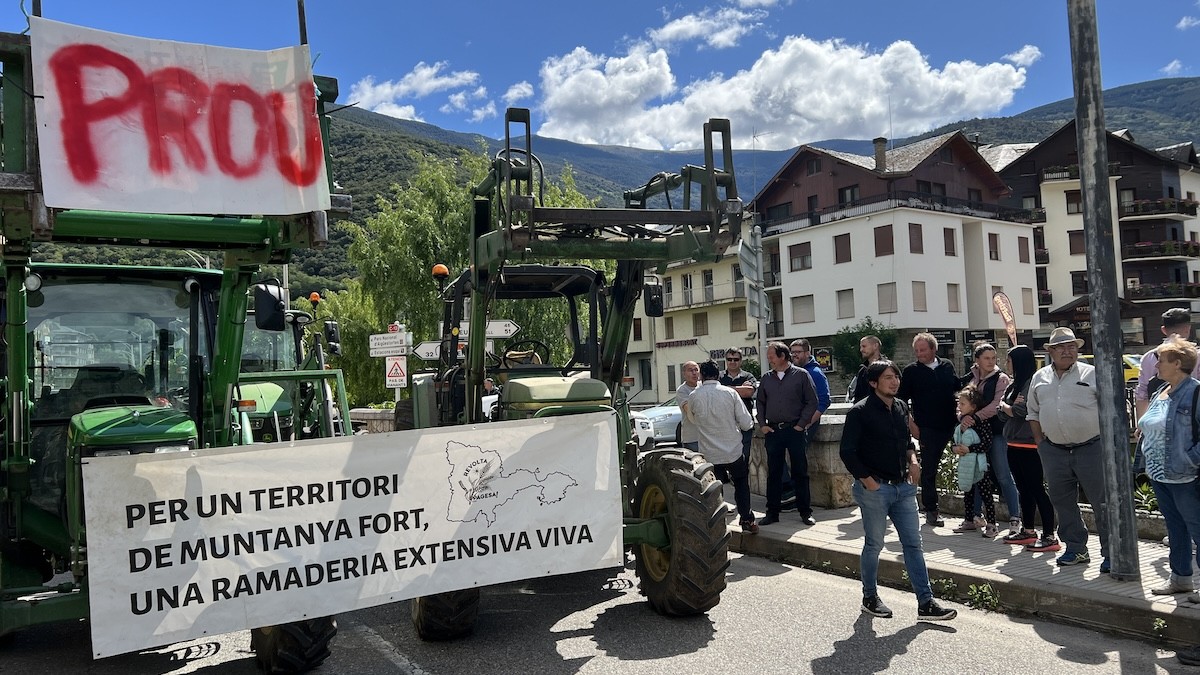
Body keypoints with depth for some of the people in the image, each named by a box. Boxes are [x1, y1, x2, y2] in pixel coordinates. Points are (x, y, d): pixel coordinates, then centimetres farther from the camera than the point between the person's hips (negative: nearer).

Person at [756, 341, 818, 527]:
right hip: (773, 431, 3)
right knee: (773, 473, 7)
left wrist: (801, 424, -7)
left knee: (800, 472, 3)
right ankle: (772, 512, 15)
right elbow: (760, 403, 16)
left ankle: (805, 512, 12)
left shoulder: (801, 375, -1)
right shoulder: (766, 378, 10)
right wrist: (763, 425, 4)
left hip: (795, 430, -3)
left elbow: (812, 402, -2)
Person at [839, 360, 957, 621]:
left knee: (913, 544, 6)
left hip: (903, 486, 6)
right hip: (874, 488, -6)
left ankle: (926, 603, 11)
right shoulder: (860, 412, -12)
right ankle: (870, 598, 23)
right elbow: (847, 451, -13)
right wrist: (867, 480, -14)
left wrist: (912, 458, 4)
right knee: (874, 545, 6)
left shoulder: (901, 407, 9)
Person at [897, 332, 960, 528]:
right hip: (927, 428, -3)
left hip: (950, 425, 3)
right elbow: (902, 400, -1)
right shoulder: (911, 371, -1)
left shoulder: (947, 366, 9)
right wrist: (912, 424, -6)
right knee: (929, 469, 0)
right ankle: (931, 510, 8)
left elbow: (957, 386, 21)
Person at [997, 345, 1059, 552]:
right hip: (1014, 444, 9)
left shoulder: (1032, 383, -13)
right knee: (1024, 489, 16)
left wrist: (1005, 406, -1)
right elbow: (1002, 409, 10)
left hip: (1029, 446, -9)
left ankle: (1049, 537, -4)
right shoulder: (1014, 384, 16)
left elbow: (1019, 411, -19)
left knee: (1037, 490, -8)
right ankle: (1028, 531, 26)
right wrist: (1008, 406, -10)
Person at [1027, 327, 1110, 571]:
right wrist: (1040, 443, 11)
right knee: (1063, 502, 10)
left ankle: (1110, 553, 8)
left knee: (1102, 501, -2)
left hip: (1091, 448, -4)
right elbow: (1033, 413, 18)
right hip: (1054, 451, 4)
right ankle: (1076, 549, 23)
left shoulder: (1092, 374, -1)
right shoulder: (1039, 378, 11)